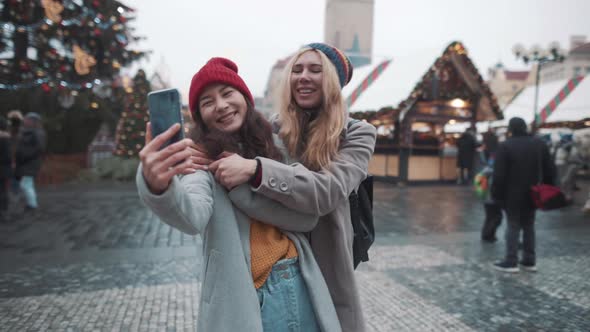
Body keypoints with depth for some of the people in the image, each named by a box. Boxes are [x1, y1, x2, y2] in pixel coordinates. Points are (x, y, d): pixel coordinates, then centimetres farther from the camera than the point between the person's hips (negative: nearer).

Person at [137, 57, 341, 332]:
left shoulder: (274, 148, 4)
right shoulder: (202, 160, -7)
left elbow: (308, 216, -7)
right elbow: (193, 217, -28)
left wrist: (246, 180, -14)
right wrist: (157, 185, -49)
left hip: (300, 289, 4)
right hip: (244, 299, -3)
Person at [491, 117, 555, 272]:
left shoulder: (505, 146, -12)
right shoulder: (540, 144, 6)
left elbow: (499, 175, -15)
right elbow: (549, 170, 10)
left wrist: (496, 194, -6)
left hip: (512, 195, -5)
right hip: (532, 194, 5)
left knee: (513, 226, 1)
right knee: (529, 226, 14)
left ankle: (511, 262, 4)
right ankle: (529, 261, 19)